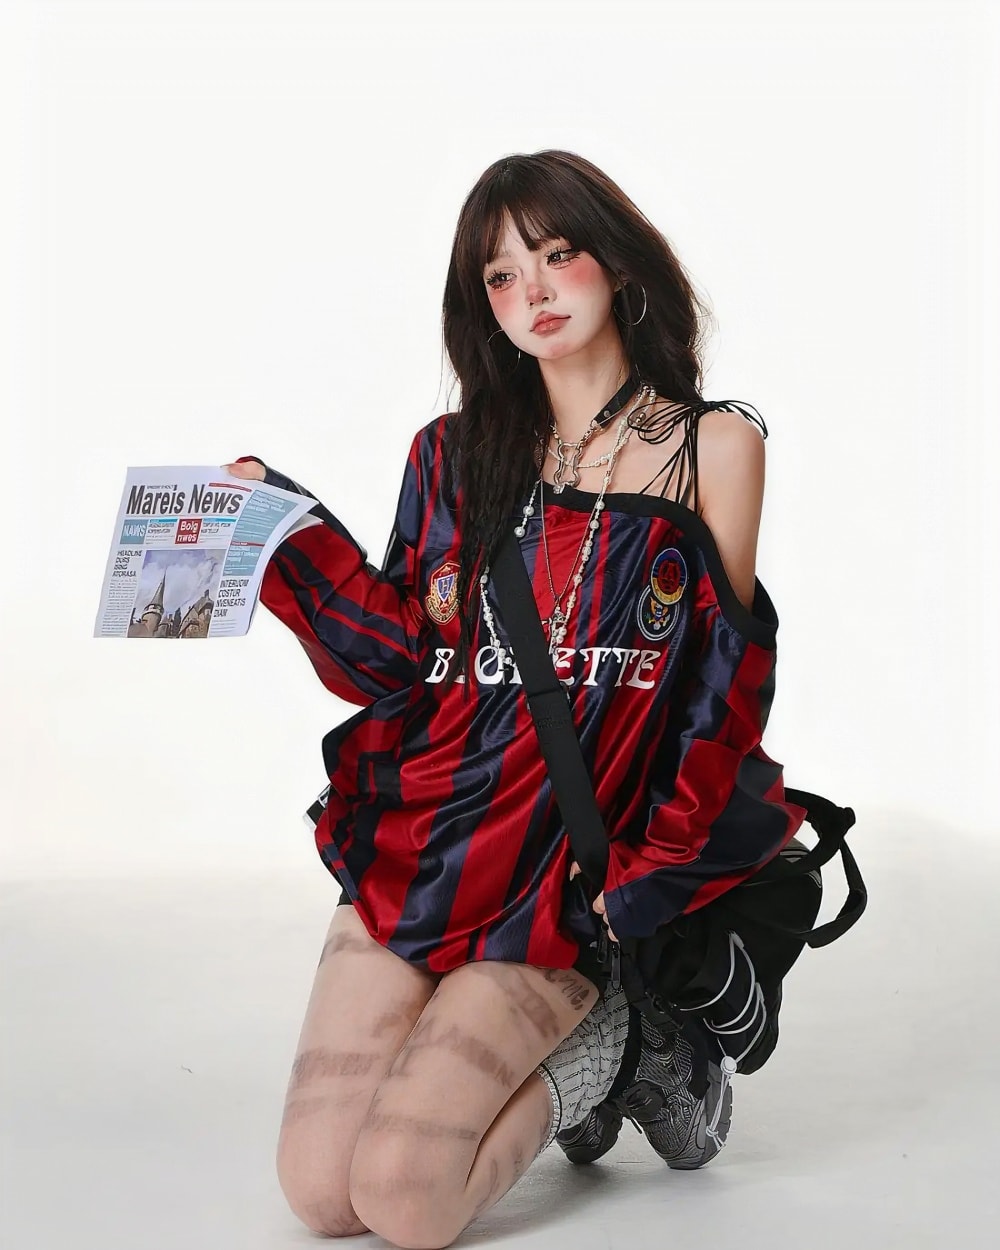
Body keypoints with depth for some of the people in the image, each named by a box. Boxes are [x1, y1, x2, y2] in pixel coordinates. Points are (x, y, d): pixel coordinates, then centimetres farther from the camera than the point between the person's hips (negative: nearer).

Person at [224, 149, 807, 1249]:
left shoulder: (713, 445, 3)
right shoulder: (457, 454, 12)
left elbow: (726, 682, 1)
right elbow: (404, 660, 5)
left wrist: (642, 879, -8)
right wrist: (293, 534, -5)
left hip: (574, 867, -4)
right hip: (419, 839, 4)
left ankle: (614, 1046, 8)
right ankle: (579, 1055, 14)